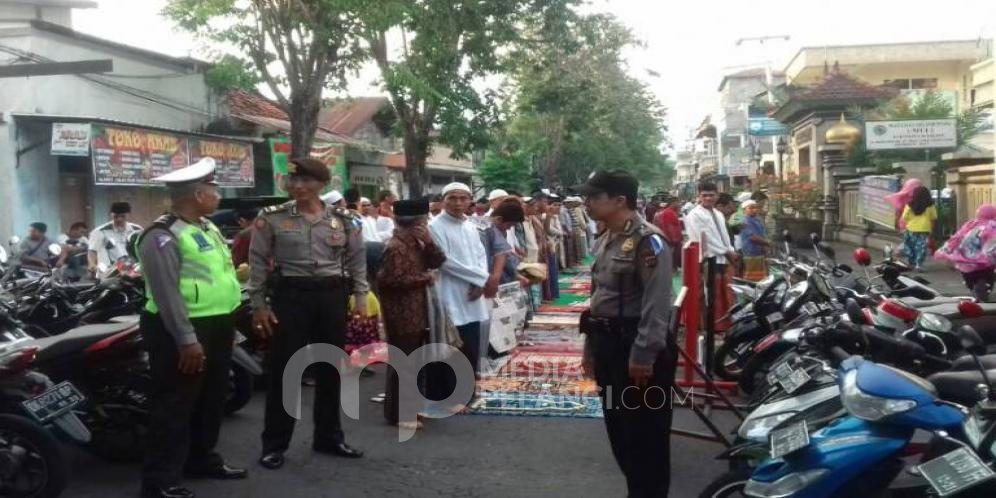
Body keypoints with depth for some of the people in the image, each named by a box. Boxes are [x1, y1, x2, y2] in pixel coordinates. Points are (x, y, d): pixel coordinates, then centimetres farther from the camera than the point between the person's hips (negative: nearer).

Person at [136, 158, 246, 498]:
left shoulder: (208, 228, 13)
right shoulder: (163, 236, -18)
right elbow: (166, 294, -23)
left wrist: (229, 324, 19)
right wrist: (186, 339, -25)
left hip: (217, 326, 10)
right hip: (183, 330, -10)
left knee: (211, 399, 19)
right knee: (175, 404, -3)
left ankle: (202, 460, 34)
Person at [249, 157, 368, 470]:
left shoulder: (343, 219, 4)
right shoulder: (271, 218, -2)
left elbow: (357, 261, 10)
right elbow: (257, 263, 0)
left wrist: (361, 297, 3)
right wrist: (258, 304, -4)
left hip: (332, 296, 3)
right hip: (289, 295, -2)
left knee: (330, 367, 10)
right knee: (284, 369, 0)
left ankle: (329, 437, 24)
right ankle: (274, 444, 11)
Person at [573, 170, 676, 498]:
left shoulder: (647, 240, -15)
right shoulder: (605, 240, 13)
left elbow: (656, 304, -21)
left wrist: (644, 355, -23)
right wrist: (591, 345, 21)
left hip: (636, 347, -9)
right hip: (609, 344, 9)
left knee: (645, 432, 1)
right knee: (618, 428, 18)